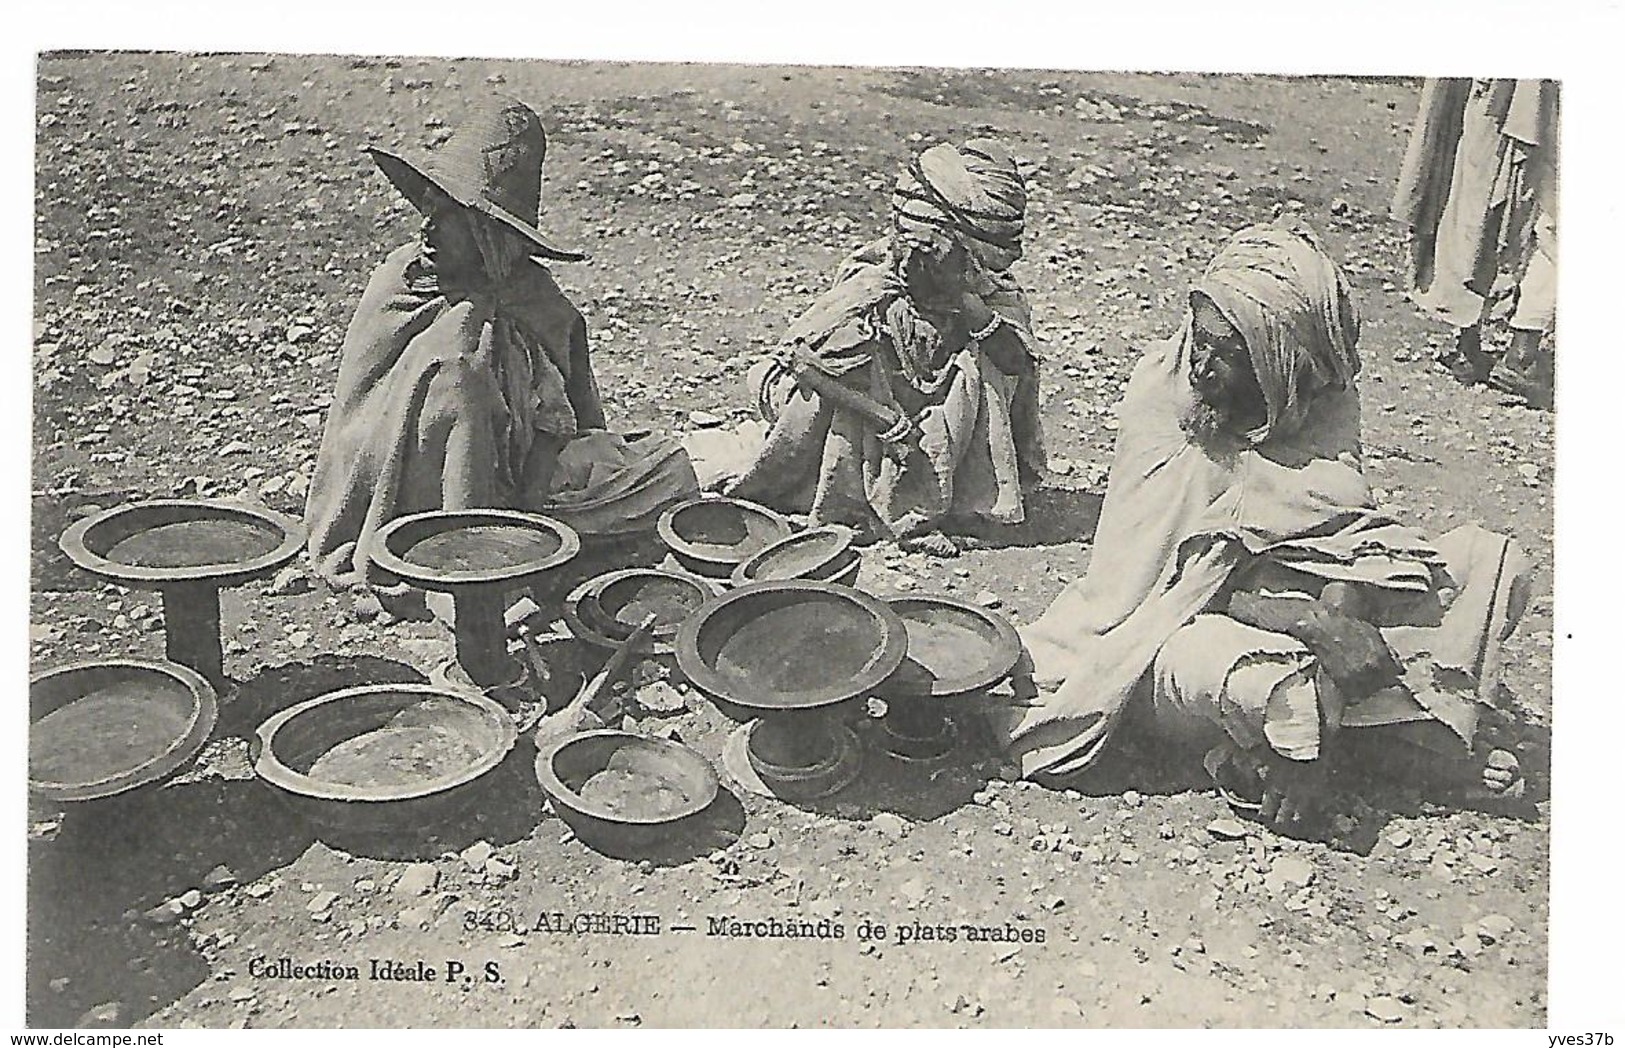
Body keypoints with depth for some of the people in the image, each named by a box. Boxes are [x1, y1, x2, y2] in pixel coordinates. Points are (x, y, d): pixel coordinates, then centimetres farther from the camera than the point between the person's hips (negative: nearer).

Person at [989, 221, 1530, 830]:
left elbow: (1348, 547, -12)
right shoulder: (1159, 402, -14)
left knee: (1497, 562, -8)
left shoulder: (1324, 410, -5)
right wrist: (1313, 622, -31)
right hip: (1184, 626, -4)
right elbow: (1182, 579, -18)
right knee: (1264, 683, -41)